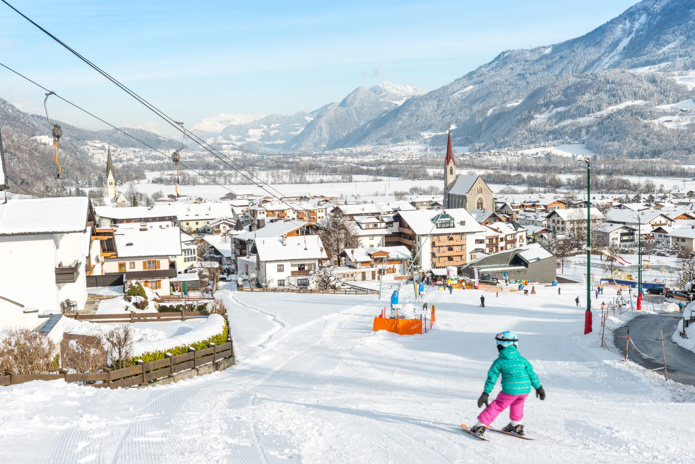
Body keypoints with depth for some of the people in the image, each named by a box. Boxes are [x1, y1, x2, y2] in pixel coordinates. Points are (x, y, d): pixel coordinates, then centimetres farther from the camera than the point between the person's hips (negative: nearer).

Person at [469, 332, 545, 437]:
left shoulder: (499, 362, 4)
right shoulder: (522, 359, 12)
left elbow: (491, 378, -1)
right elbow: (532, 375, 16)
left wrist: (485, 394, -1)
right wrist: (539, 388, 28)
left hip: (510, 391, -4)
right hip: (525, 389, 4)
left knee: (496, 407, 8)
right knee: (517, 404, 32)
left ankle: (481, 426, 7)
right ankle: (516, 425, 41)